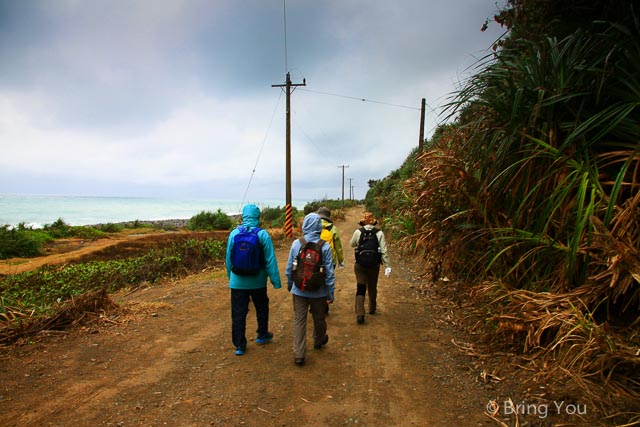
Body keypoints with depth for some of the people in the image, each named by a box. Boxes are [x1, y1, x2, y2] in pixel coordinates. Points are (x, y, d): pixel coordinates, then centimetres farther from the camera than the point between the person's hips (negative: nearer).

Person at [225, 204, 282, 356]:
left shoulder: (234, 233, -6)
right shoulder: (263, 234, -13)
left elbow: (228, 259, 3)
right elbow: (270, 260, -11)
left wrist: (230, 277, 18)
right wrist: (276, 281, -5)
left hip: (237, 282, 1)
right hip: (257, 281, -1)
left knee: (238, 314, 10)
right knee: (262, 308, 22)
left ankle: (239, 345, 16)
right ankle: (262, 335, 38)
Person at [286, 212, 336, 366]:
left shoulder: (296, 244, -10)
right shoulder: (324, 247, -14)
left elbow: (289, 268, -1)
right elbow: (329, 272, -10)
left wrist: (289, 284, 16)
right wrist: (331, 293, 0)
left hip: (299, 290, 0)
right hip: (319, 291, 0)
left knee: (299, 321, 9)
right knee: (319, 318, 22)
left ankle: (298, 354, 8)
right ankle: (319, 341, 46)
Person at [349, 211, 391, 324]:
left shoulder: (358, 232, -7)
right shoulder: (379, 233, -7)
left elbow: (352, 244, 9)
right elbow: (384, 251, -8)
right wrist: (387, 266, -5)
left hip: (360, 265, -1)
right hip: (374, 265, 1)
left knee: (360, 288, 1)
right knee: (372, 287, 20)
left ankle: (360, 314, -10)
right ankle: (372, 309, 38)